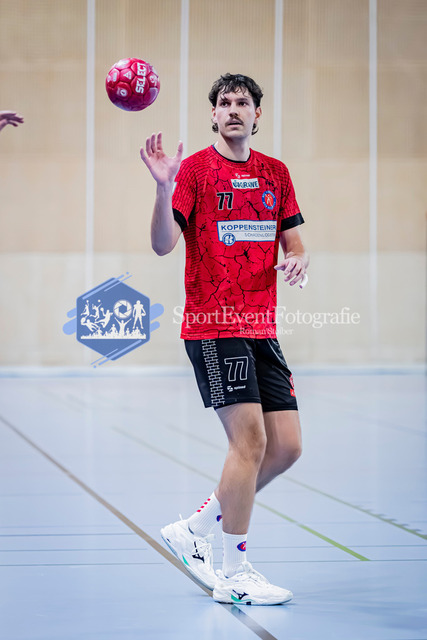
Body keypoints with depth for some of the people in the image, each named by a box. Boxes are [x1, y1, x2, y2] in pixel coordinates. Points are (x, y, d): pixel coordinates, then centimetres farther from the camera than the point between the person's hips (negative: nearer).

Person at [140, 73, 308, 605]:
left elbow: (294, 245, 16)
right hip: (212, 325, -7)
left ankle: (193, 530, 18)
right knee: (249, 437, -15)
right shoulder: (196, 168, -3)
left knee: (286, 446, 3)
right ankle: (234, 575, -5)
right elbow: (163, 244, -12)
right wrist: (164, 188, -28)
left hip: (261, 327, 7)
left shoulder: (276, 174, 14)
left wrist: (297, 261, -8)